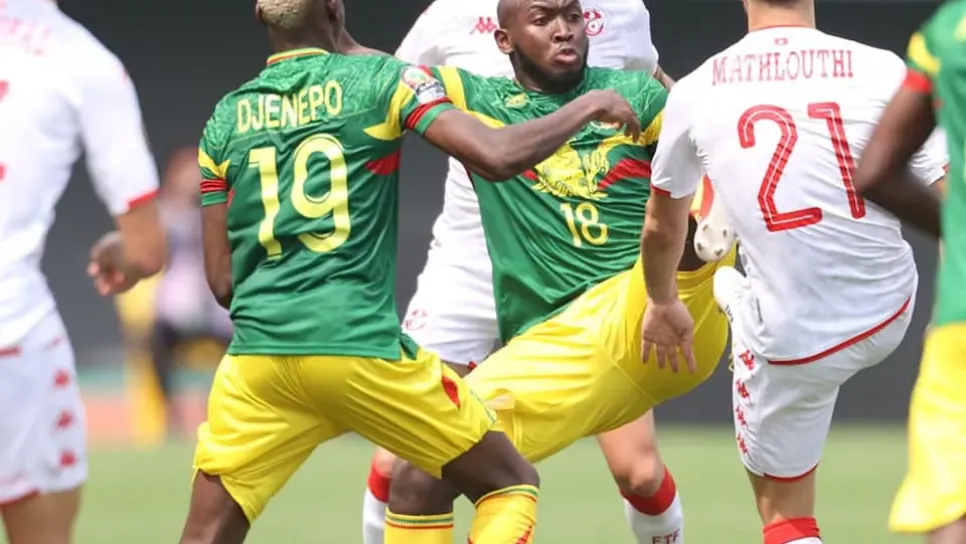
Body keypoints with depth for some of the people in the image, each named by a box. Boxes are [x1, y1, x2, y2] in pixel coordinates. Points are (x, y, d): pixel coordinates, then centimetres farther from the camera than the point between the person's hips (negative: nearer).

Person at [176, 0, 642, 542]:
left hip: (257, 354, 3)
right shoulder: (381, 80, 2)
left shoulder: (225, 119, 12)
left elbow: (223, 281, 12)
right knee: (512, 483, 14)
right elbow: (497, 156, -10)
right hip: (360, 347, -3)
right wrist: (589, 106, 5)